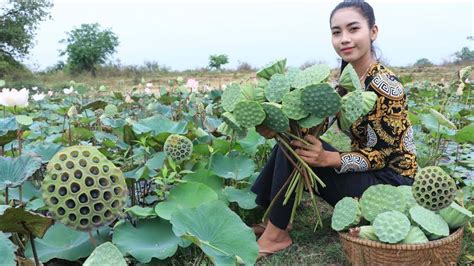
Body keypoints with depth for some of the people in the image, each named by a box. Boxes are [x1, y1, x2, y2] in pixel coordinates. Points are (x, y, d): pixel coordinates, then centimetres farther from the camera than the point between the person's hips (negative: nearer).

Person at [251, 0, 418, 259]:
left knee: (295, 148, -22)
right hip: (366, 173, 8)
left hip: (390, 180, -8)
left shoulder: (384, 85, -20)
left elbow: (382, 154, -19)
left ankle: (276, 234, -9)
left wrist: (327, 158, -33)